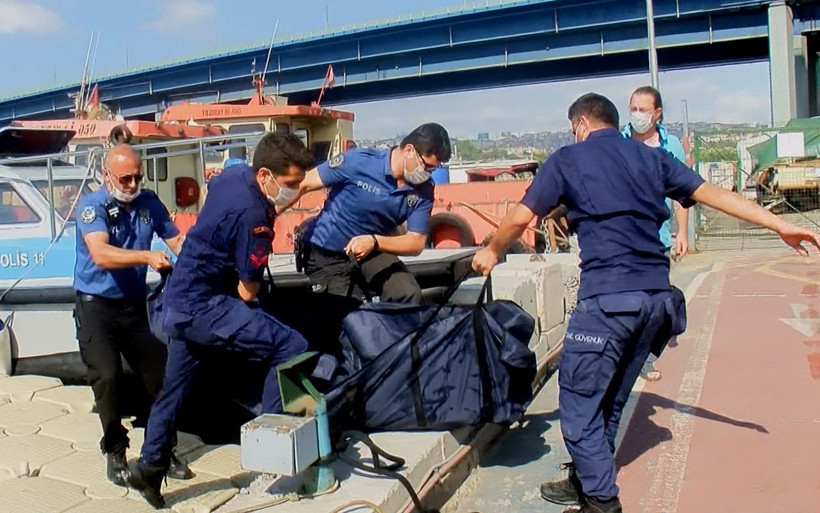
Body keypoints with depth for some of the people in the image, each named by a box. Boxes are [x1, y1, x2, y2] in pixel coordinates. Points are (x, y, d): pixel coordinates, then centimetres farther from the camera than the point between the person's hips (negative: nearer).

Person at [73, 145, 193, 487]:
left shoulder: (149, 203, 1)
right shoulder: (92, 206, -13)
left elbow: (176, 239, 6)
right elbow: (101, 254, -28)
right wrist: (146, 257, -43)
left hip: (135, 305, 5)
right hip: (96, 305, -4)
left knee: (160, 373, 1)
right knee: (107, 375, -16)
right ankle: (115, 453, 5)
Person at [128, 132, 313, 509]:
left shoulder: (231, 176, 1)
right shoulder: (252, 214, -25)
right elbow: (248, 292, -17)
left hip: (179, 301, 10)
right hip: (202, 307, -10)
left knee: (174, 389, 24)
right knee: (291, 348, -17)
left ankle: (148, 471, 39)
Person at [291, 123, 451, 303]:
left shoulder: (423, 192, -12)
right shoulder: (358, 161, -23)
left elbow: (416, 243, -14)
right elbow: (303, 185, -15)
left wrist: (374, 241, -31)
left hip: (373, 253, 4)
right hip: (326, 255, -3)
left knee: (410, 296, -13)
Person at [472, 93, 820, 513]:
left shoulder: (568, 159, 5)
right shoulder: (650, 157, 17)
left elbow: (521, 217, 6)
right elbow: (713, 194, 14)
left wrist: (492, 251, 24)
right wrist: (779, 224, 17)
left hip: (608, 297, -6)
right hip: (657, 294, 7)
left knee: (579, 402, 5)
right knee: (610, 399, 20)